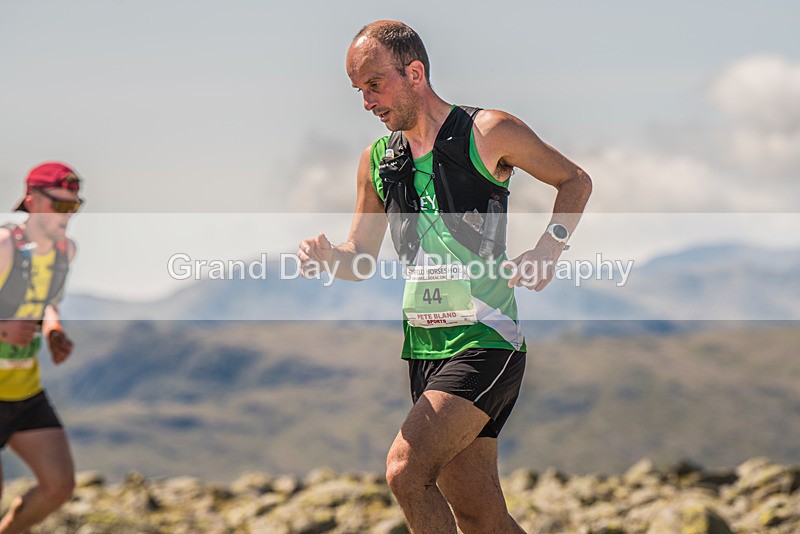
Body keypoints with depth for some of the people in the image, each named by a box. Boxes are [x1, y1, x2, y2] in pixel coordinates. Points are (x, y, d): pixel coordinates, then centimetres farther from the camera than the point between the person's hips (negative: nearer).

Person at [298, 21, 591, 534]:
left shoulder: (490, 133, -5)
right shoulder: (377, 160, 11)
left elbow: (576, 180, 9)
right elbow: (361, 260, 17)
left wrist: (550, 245, -7)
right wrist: (327, 256, -5)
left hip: (485, 343, -6)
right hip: (426, 351, 6)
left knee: (406, 471, -22)